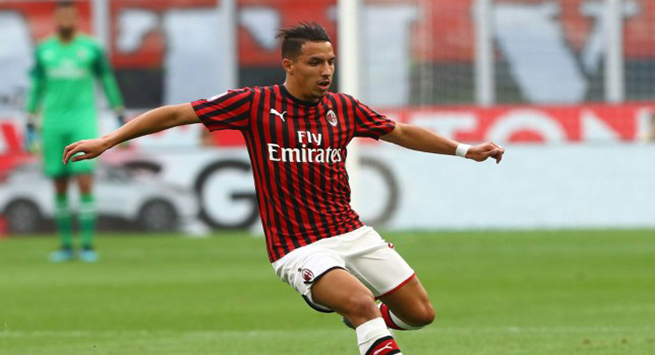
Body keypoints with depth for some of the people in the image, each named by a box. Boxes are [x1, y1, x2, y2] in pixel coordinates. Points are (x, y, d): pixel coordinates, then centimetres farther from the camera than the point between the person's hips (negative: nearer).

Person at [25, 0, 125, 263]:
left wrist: (121, 121, 6)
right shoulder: (44, 51, 6)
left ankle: (87, 246, -8)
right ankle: (65, 245, 15)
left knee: (85, 182, -13)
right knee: (60, 186, 5)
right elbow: (36, 88, 13)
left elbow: (108, 83, 7)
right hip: (53, 121, 2)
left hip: (83, 122, -2)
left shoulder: (91, 48, 0)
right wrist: (30, 126, 9)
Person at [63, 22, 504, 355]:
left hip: (352, 233, 6)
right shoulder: (256, 104, -7)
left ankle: (363, 319, 33)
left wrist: (464, 149, 19)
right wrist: (108, 140, -9)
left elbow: (402, 132, 21)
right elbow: (177, 114, -4)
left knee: (421, 313, 3)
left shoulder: (344, 108, 5)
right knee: (362, 303, -31)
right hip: (299, 249, -6)